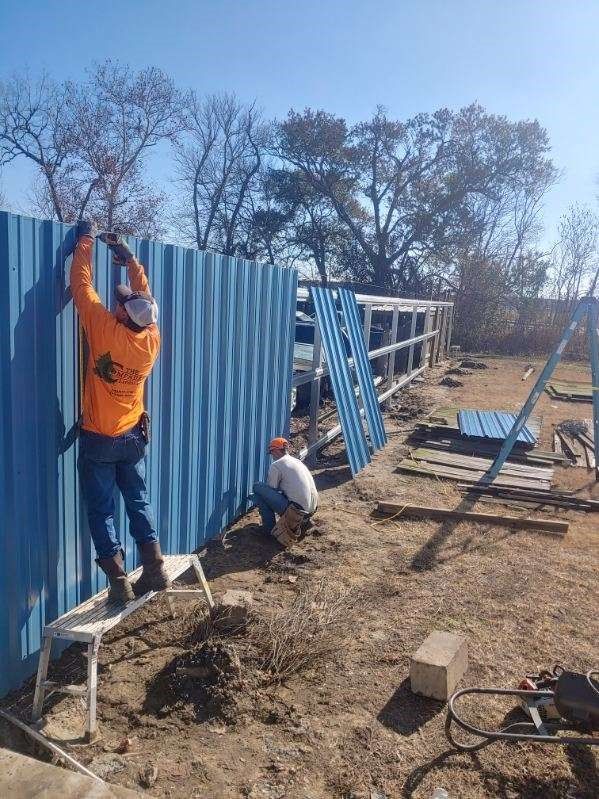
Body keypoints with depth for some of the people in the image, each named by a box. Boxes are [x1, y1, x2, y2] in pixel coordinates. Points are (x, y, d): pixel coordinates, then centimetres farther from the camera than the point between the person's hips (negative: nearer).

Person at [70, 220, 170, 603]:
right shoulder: (152, 338, -7)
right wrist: (128, 256, 17)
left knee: (102, 510, 4)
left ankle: (119, 583, 6)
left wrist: (86, 240, 4)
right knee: (139, 502, 15)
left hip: (99, 439, -5)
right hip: (134, 436, 5)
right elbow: (146, 295, 11)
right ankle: (156, 570, 19)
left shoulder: (105, 329, -20)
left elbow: (82, 283, -9)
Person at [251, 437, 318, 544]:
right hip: (313, 509, 8)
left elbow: (270, 490, 3)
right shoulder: (297, 461, 20)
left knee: (257, 487, -1)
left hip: (297, 510, -8)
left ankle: (270, 528, 5)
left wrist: (257, 497, 24)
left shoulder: (276, 465, -3)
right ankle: (303, 520, 22)